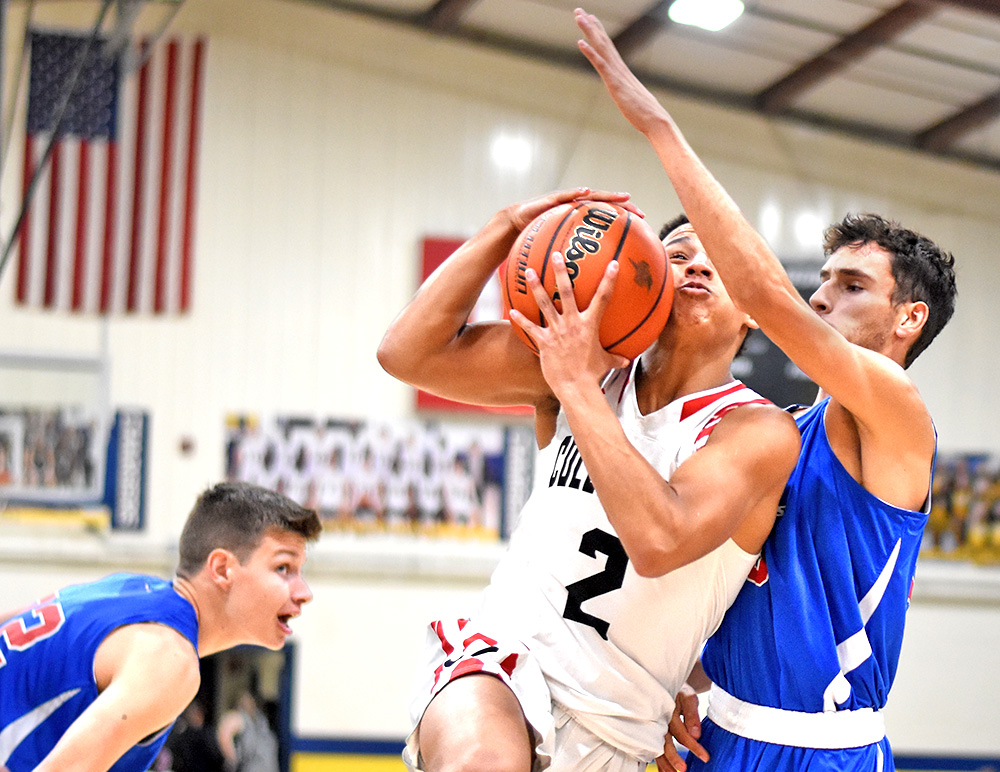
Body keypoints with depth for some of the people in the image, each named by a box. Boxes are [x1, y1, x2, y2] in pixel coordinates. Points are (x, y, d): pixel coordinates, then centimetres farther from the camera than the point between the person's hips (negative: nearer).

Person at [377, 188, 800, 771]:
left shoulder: (760, 431, -8)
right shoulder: (575, 353, 5)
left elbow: (659, 542, -26)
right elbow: (408, 353, -4)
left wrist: (577, 386, -24)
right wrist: (509, 227, -11)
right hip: (504, 656, 0)